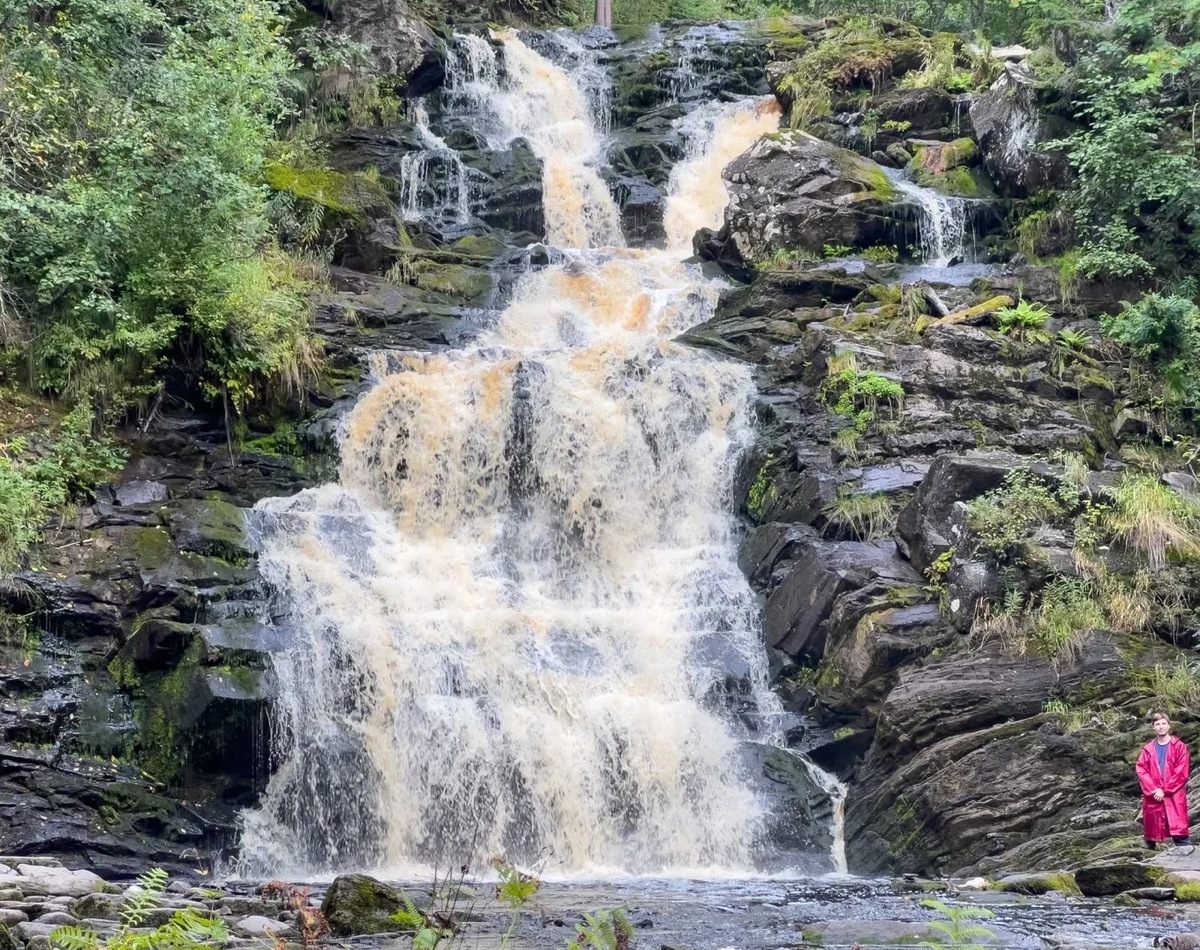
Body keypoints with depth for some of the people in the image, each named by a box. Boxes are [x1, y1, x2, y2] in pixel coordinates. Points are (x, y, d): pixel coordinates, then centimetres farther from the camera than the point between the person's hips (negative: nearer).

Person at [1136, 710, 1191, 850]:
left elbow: (1181, 772, -5)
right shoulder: (1148, 749, 11)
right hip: (1152, 797, 3)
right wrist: (1153, 790, -12)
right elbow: (1141, 771, 3)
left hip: (1174, 796, -3)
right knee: (1151, 832, 9)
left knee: (1180, 833, -11)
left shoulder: (1179, 746, 2)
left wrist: (1164, 790, -11)